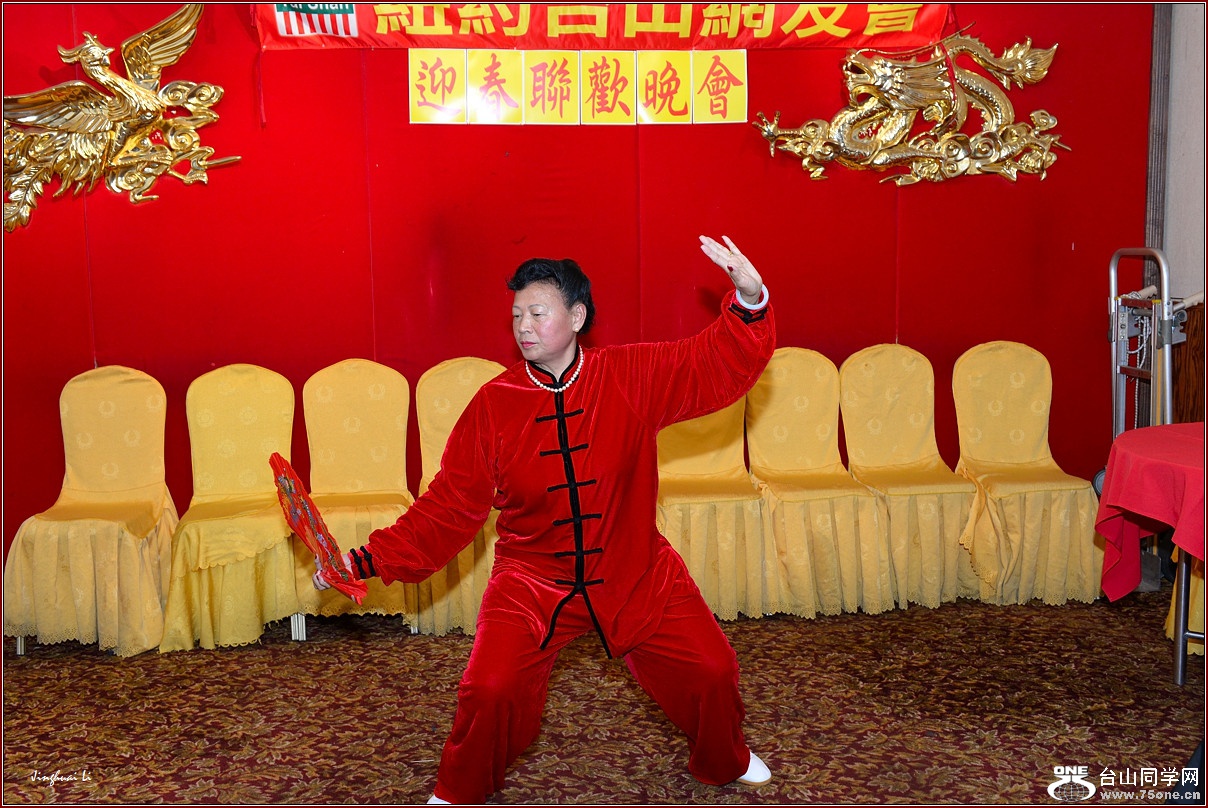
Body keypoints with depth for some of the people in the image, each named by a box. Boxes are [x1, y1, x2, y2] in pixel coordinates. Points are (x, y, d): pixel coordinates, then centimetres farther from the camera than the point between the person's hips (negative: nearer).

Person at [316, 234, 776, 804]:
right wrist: (369, 560, -13)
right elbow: (449, 506, -6)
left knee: (710, 672, 2)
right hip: (531, 583, -1)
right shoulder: (492, 405, -9)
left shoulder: (633, 377, -9)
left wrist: (750, 302, -33)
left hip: (635, 576, 1)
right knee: (490, 691, -16)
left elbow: (718, 365, -13)